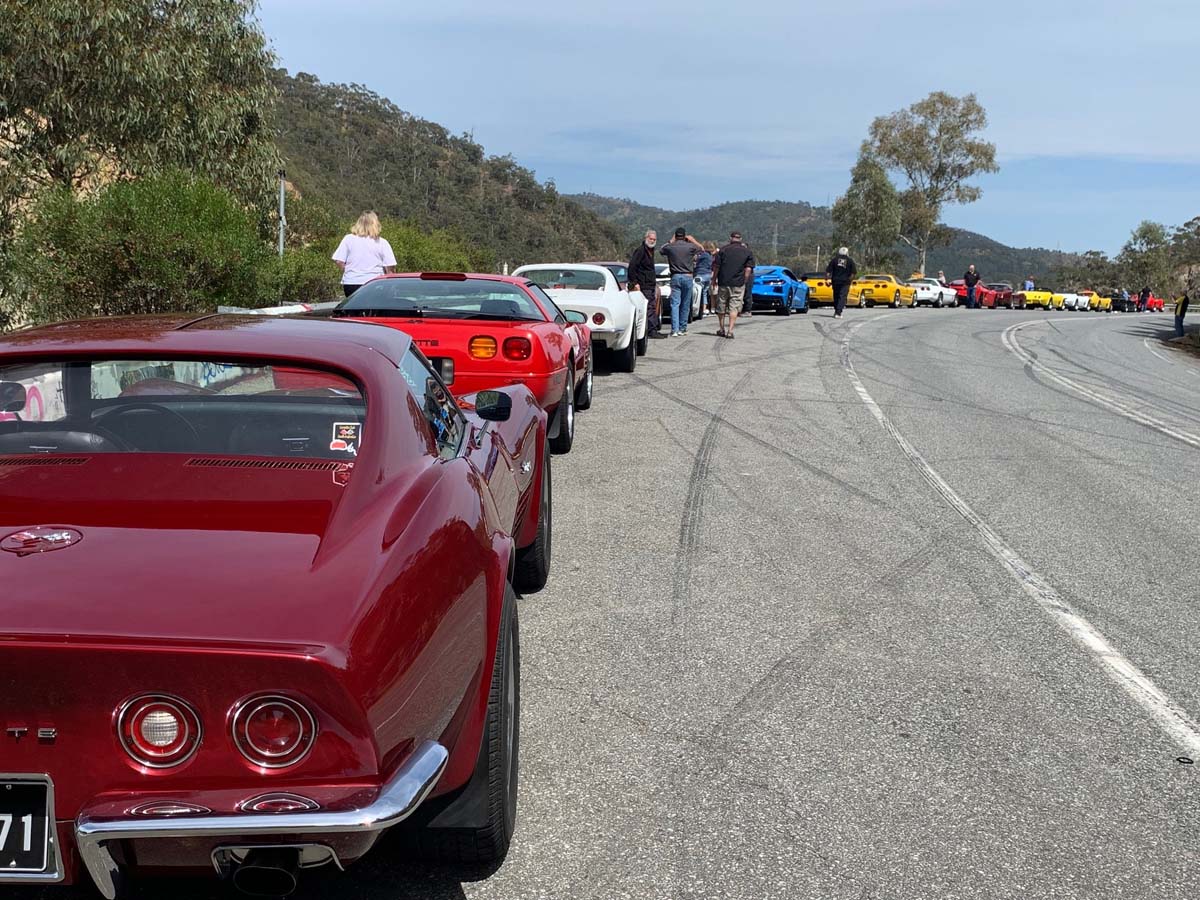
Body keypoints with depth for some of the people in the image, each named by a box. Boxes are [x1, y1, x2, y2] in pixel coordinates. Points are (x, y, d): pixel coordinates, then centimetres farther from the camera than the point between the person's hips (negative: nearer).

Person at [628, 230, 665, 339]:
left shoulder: (650, 251, 17)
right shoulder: (640, 250, -12)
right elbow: (632, 267, -18)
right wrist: (634, 282, -21)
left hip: (650, 285, 10)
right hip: (643, 286, -10)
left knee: (653, 307, 11)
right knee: (649, 308, -10)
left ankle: (655, 329, 15)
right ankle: (652, 331, -9)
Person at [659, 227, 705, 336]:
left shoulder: (670, 247, -2)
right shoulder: (690, 246, -5)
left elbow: (660, 250, 20)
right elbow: (702, 249, 13)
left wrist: (671, 241, 18)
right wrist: (693, 240, 20)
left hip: (675, 277, 1)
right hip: (687, 277, -1)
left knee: (675, 304, -1)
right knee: (685, 305, 9)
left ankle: (674, 330, -11)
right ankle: (682, 329, 13)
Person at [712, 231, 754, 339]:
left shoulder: (723, 249, 2)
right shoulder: (747, 251, 3)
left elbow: (716, 266, 0)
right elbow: (748, 269, -2)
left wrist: (714, 279, 10)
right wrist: (744, 282, 5)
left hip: (723, 282, 1)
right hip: (738, 284, 0)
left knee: (721, 307, 13)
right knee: (734, 307, 1)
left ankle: (721, 330, 21)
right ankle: (730, 331, -8)